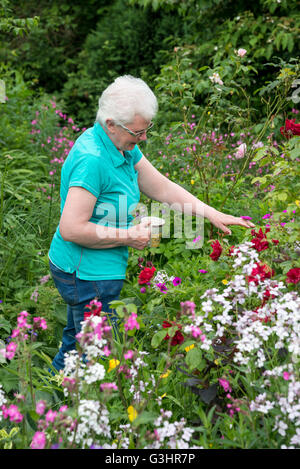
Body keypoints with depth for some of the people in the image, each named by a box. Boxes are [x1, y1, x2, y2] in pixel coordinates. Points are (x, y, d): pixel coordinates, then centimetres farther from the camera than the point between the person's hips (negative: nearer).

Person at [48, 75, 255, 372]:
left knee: (76, 347, 24)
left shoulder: (123, 146, 3)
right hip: (89, 276, -10)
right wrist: (128, 236, -20)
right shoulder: (91, 160, -27)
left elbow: (162, 187, 9)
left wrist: (211, 214, 3)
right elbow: (71, 229, -29)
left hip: (83, 271, 10)